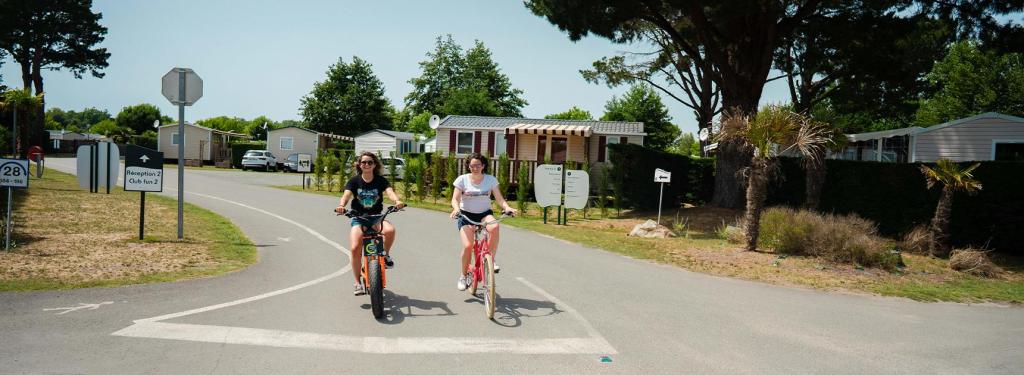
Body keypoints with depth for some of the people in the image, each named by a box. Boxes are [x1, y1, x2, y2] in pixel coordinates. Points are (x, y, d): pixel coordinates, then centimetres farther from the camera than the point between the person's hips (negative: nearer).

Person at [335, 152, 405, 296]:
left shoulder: (381, 180, -1)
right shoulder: (354, 181, -1)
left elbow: (390, 191, -19)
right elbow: (346, 195, -17)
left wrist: (397, 201, -42)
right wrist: (341, 205, -40)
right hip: (358, 218, 0)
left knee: (390, 230, -34)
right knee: (355, 248, -19)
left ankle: (386, 254, -2)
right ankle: (357, 283, 0)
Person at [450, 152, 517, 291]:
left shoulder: (491, 179, -2)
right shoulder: (462, 179, -5)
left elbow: (499, 198, -4)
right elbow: (455, 199, -10)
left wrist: (507, 208, -24)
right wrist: (456, 209, -32)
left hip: (485, 213, 1)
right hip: (466, 215, -1)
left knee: (494, 227, -35)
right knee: (467, 246, -17)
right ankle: (463, 275, 8)